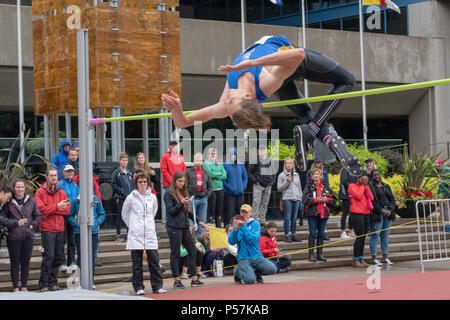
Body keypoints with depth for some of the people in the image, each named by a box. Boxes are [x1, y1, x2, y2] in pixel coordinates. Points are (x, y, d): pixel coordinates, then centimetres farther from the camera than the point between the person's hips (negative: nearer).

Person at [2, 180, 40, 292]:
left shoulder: (31, 201, 6)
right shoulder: (8, 202, -1)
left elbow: (38, 216, 13)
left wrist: (32, 225, -1)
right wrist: (16, 223, -9)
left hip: (28, 236, 2)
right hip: (13, 237, -2)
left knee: (26, 262, 8)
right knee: (14, 262, 2)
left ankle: (24, 286, 17)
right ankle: (15, 287, 10)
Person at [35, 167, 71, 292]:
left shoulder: (61, 192, 14)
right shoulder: (40, 192, -1)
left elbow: (67, 209, 3)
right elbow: (41, 210, -12)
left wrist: (51, 210, -10)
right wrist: (57, 206, -15)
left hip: (60, 229, 5)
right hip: (47, 229, -5)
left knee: (59, 257, 5)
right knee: (49, 256, -12)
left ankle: (52, 283, 14)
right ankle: (44, 284, -6)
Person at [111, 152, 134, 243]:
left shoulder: (130, 173, 14)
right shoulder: (116, 172, -2)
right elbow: (113, 185, -6)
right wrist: (122, 191, -16)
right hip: (121, 198, -5)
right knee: (120, 216, -1)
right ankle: (118, 235, 4)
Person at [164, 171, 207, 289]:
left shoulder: (184, 192, 16)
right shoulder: (169, 194, -6)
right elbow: (170, 211, -13)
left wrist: (197, 221, 17)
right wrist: (181, 203, -22)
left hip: (184, 226, 8)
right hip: (174, 227, -8)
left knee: (192, 250, 5)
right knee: (175, 254, -2)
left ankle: (194, 279, 10)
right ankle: (176, 280, 4)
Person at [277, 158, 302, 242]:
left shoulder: (296, 175, 16)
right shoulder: (282, 175, 3)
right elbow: (279, 188, -1)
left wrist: (300, 199, 16)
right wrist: (287, 181, -12)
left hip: (296, 199, 4)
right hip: (287, 198, -4)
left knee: (294, 218, 6)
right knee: (287, 218, -6)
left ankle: (293, 235, 13)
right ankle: (287, 235, -1)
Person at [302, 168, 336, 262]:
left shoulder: (326, 187, 11)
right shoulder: (309, 186, 2)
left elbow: (333, 200, 8)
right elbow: (305, 200, -8)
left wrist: (326, 199, -9)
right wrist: (316, 200, -16)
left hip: (323, 213, 3)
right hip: (312, 213, -3)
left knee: (321, 234, 7)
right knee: (312, 234, -4)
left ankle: (320, 254, 15)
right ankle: (311, 255, -1)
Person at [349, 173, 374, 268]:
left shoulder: (365, 186, 17)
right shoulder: (352, 186, -4)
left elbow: (371, 198, 8)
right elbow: (358, 196, -18)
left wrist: (367, 186, 2)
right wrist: (362, 186, -8)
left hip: (366, 213, 7)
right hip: (357, 214, -7)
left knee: (363, 237, 8)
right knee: (359, 237, -10)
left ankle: (361, 259, 13)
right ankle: (355, 260, -6)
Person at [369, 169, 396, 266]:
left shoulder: (386, 186, 16)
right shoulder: (370, 187, -2)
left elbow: (392, 199, 14)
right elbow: (371, 202, -11)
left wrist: (390, 210, -3)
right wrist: (382, 210, -17)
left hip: (388, 213, 6)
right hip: (376, 214, -6)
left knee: (385, 236, 9)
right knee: (375, 236, -5)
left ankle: (385, 258, 13)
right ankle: (374, 259, -3)